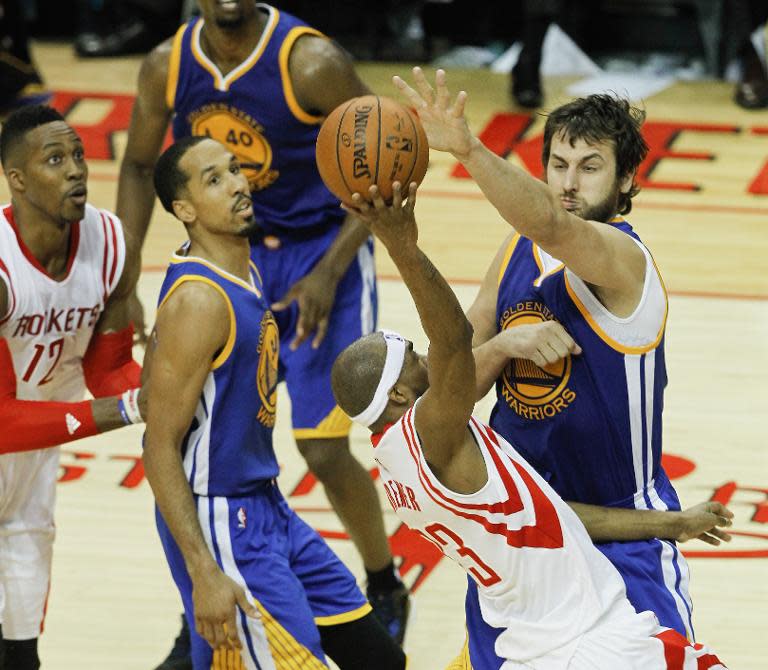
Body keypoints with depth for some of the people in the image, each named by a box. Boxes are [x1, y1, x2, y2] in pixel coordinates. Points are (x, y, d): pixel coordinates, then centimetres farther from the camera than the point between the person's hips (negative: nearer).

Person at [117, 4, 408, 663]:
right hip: (230, 255, 4)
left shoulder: (310, 63, -23)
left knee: (325, 453, -8)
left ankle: (386, 593, 19)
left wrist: (328, 272, -21)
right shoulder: (167, 67, -9)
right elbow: (139, 166, 8)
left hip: (322, 257, -4)